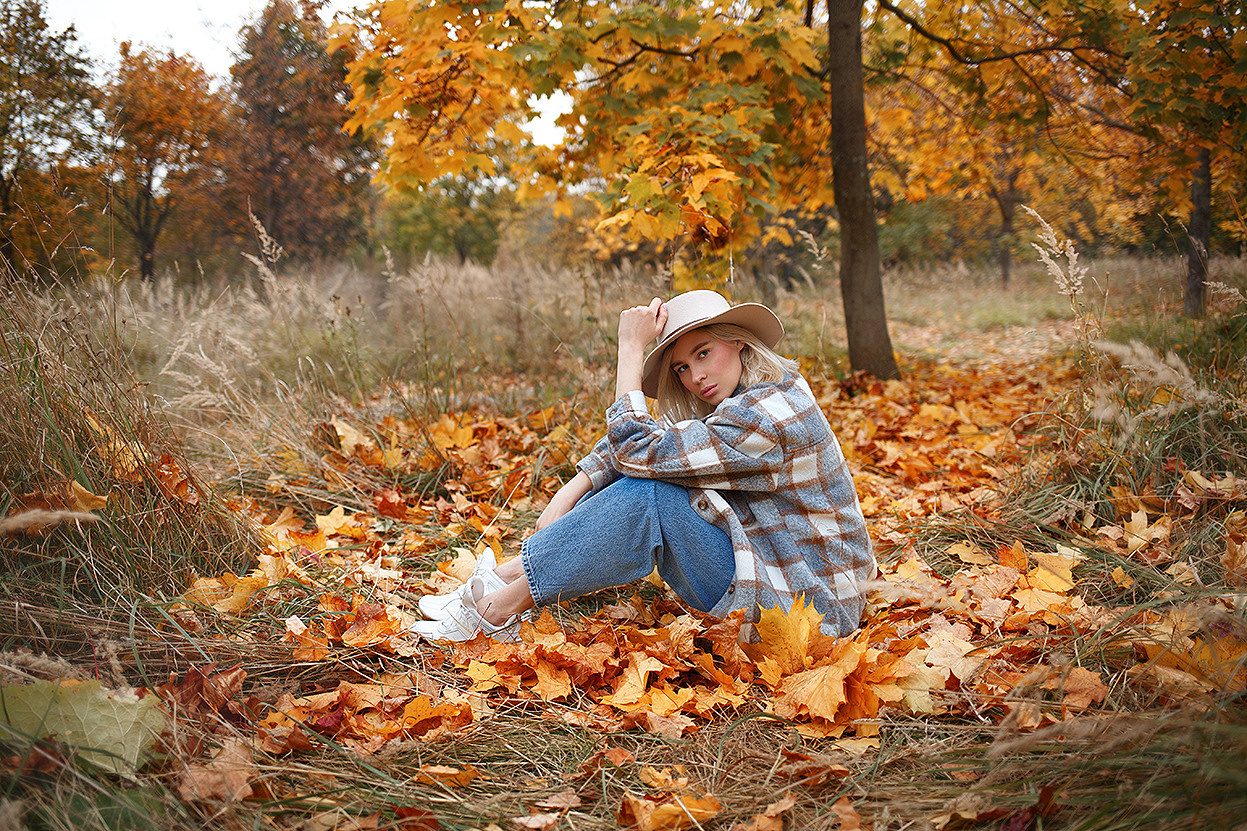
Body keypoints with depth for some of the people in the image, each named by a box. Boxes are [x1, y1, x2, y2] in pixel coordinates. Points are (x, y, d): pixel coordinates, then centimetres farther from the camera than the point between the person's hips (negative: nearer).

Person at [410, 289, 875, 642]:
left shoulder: (766, 416, -23)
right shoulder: (745, 395, 7)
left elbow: (635, 451, -22)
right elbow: (645, 439, 6)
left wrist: (631, 350, -15)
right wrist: (568, 495, -6)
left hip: (803, 605, -10)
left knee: (648, 494, -21)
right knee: (646, 479, 1)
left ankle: (499, 606, -12)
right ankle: (508, 579, 0)